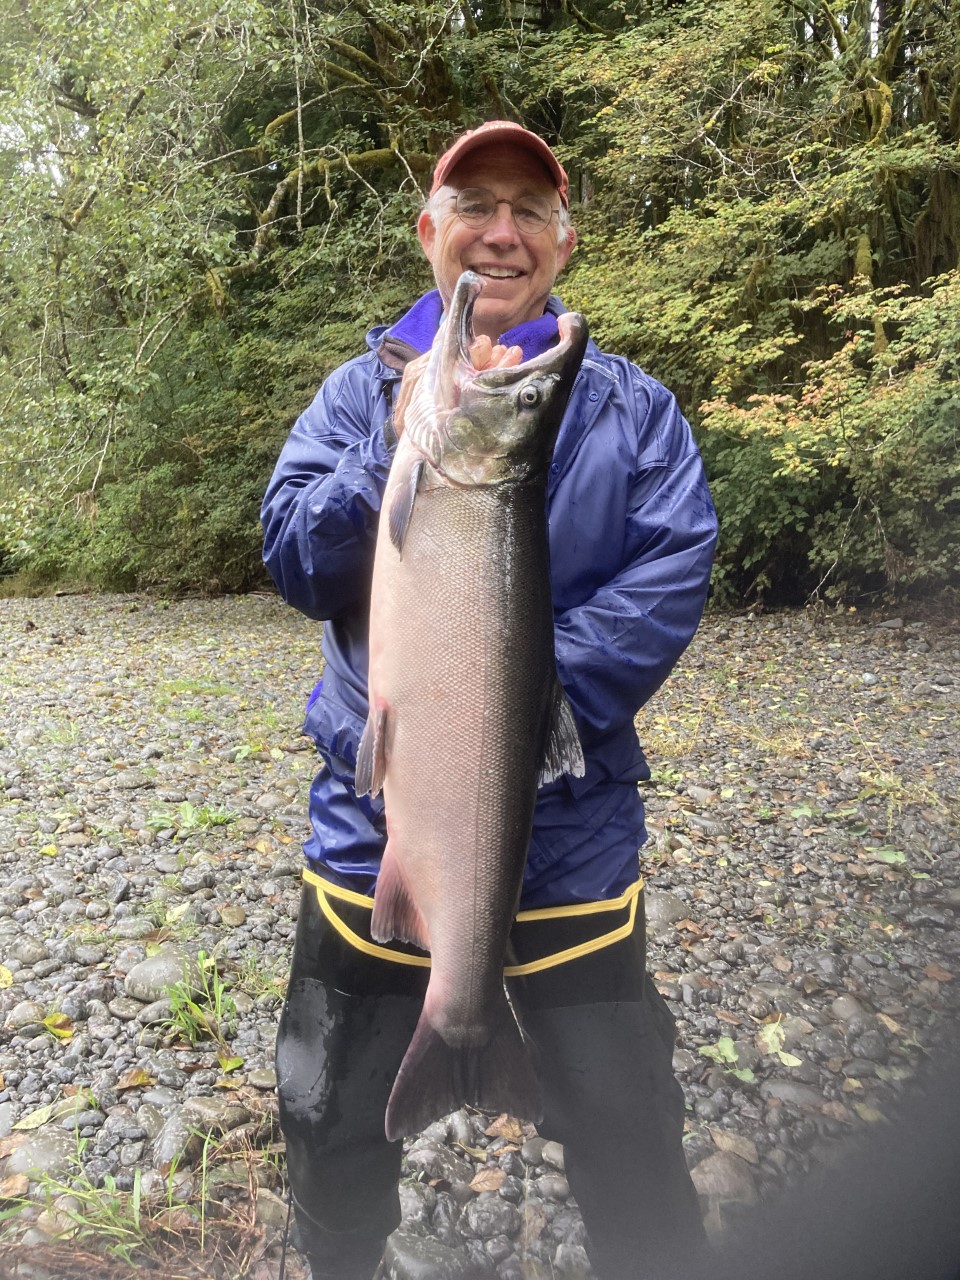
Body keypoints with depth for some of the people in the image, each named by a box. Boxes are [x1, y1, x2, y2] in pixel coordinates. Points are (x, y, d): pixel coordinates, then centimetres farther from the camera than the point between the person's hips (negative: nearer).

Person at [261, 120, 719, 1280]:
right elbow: (295, 566, -6)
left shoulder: (633, 408, 2)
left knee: (631, 1151, 13)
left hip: (571, 832, -1)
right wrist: (396, 446, -22)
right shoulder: (359, 392, 4)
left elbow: (672, 579, -10)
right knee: (334, 1138, 21)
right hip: (373, 825, 2)